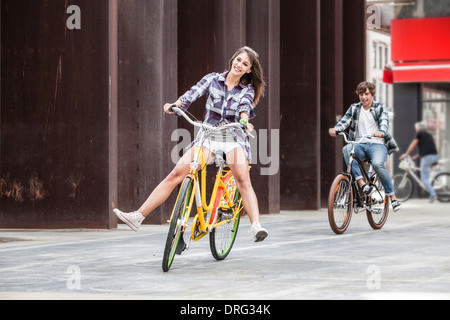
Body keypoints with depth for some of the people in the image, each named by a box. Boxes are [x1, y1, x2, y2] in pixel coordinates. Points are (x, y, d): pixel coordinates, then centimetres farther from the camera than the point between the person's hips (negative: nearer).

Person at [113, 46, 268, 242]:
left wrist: (244, 121, -37)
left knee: (243, 180, -26)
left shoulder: (247, 90, 7)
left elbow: (245, 107, -14)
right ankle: (138, 216, -13)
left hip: (234, 139, -1)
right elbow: (192, 94, -7)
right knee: (176, 174, -12)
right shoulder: (213, 79, 8)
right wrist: (174, 105, -27)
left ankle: (256, 226, -34)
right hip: (208, 137, 1)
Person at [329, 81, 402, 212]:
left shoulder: (380, 108, 9)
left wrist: (381, 132, -33)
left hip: (377, 144, -2)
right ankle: (362, 184, -38)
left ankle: (393, 197, -21)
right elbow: (345, 121, 1)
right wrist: (335, 129, -23)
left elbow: (384, 122, -9)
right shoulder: (354, 109, 16)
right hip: (360, 145, 2)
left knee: (378, 164, -35)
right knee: (346, 149, -33)